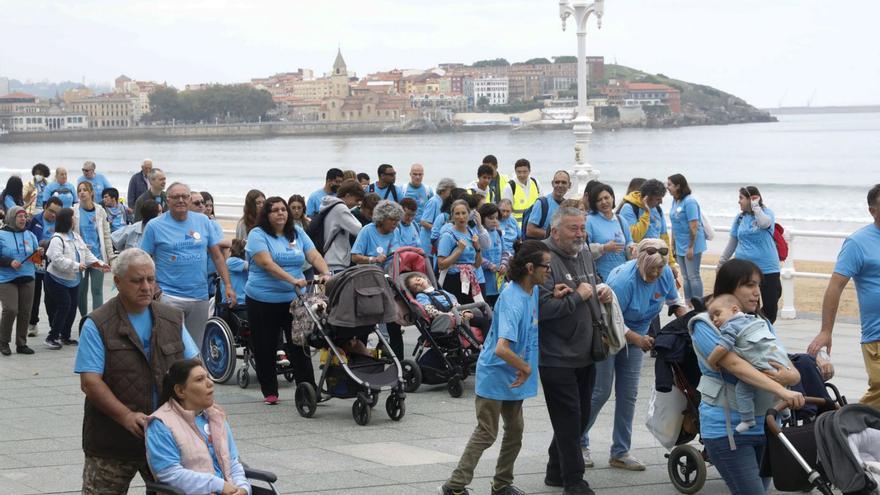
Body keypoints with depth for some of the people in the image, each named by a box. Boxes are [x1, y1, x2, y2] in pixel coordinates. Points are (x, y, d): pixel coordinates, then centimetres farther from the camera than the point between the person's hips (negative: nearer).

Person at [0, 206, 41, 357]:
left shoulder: (30, 235, 10)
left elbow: (36, 256, 15)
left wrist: (38, 253, -7)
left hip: (27, 279, 5)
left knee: (25, 312, 3)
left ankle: (21, 344, 14)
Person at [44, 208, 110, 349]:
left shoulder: (76, 236, 8)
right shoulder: (57, 239, -19)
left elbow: (87, 253, 12)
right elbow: (57, 259, -29)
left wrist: (99, 264, 1)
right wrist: (76, 266, -30)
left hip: (73, 280, 8)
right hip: (58, 279, -8)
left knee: (72, 307, 9)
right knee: (64, 306, -12)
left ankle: (65, 336, 22)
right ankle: (52, 337, -3)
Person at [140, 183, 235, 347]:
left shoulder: (203, 221, 8)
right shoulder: (154, 226, 0)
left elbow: (217, 255, 10)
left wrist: (228, 285, 3)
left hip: (200, 296, 4)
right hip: (168, 296, -4)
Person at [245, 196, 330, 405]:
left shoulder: (297, 233, 9)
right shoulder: (258, 235, -7)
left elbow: (314, 256, 1)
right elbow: (267, 264, -20)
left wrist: (326, 273, -20)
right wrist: (293, 280, -30)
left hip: (294, 299, 3)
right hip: (263, 300, -3)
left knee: (300, 345, -1)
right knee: (266, 348, 6)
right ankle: (269, 392, 17)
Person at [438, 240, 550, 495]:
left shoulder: (533, 290, 0)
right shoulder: (513, 301, -28)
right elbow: (502, 349, -37)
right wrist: (526, 368, -22)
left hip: (514, 376, 9)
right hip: (495, 375, -9)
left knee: (515, 430, 15)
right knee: (486, 433, -3)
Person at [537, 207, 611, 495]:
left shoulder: (584, 255, 11)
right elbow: (543, 307, -29)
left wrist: (601, 292, 7)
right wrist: (578, 296, -20)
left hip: (585, 354, 9)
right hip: (558, 359, -9)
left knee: (580, 417, 17)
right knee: (569, 420, -4)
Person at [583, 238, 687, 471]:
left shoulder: (666, 274, -11)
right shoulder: (624, 279, -31)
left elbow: (675, 302, 8)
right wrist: (638, 339, -36)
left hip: (634, 338, 6)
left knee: (628, 395, 6)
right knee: (600, 392, -4)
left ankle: (620, 453, 12)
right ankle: (579, 442, 14)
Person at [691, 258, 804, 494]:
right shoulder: (705, 325, -6)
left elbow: (794, 373, 6)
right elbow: (735, 365, -22)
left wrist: (790, 376, -20)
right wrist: (781, 391, -33)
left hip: (764, 426, 7)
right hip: (728, 430, -7)